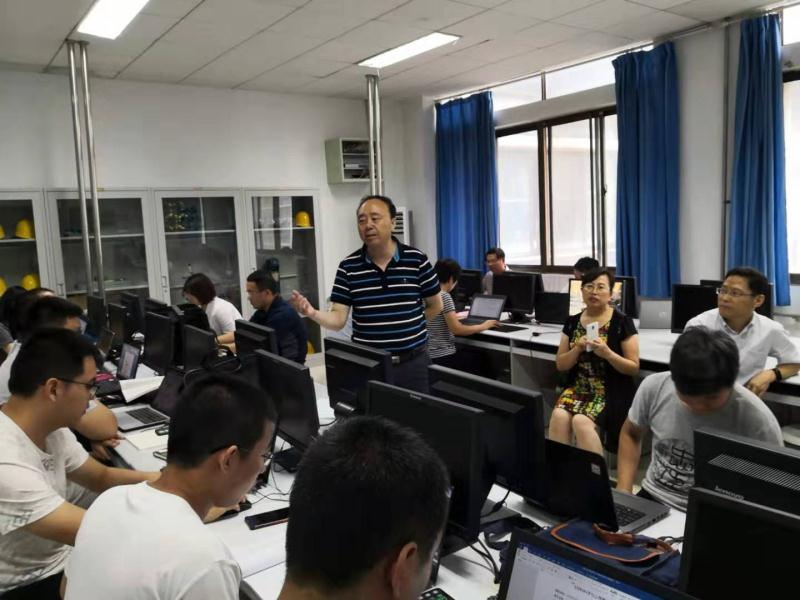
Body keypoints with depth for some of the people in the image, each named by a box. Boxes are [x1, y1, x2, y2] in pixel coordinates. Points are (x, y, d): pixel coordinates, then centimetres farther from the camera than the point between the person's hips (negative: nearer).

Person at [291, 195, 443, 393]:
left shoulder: (417, 260, -3)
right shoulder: (348, 267, -2)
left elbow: (435, 306, 8)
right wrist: (313, 313, -23)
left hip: (412, 362, 0)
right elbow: (338, 319, -5)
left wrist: (409, 326, 6)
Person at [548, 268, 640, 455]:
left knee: (581, 422, -29)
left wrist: (607, 353, -21)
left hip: (611, 392, -4)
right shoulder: (572, 322, 7)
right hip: (579, 387, 4)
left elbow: (634, 368, -5)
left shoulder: (622, 322, -6)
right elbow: (561, 365, 8)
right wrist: (578, 349, -11)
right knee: (559, 416, -26)